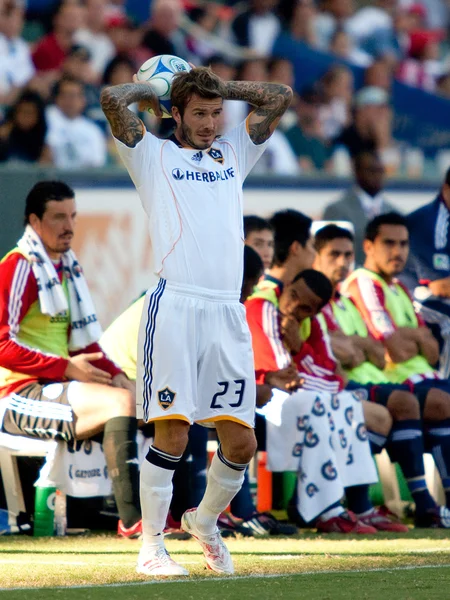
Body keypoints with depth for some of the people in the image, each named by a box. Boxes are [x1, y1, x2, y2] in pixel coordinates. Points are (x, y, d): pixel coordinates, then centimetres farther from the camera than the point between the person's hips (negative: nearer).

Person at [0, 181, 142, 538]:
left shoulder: (68, 268, 17)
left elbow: (85, 342, 23)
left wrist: (114, 374, 4)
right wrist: (67, 368, -18)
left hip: (58, 387, 9)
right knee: (120, 402, -26)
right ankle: (132, 519, -29)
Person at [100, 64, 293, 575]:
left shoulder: (233, 154, 24)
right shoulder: (153, 154, 11)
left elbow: (280, 97, 25)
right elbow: (113, 100, -3)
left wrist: (217, 87, 23)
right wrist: (149, 90, 15)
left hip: (227, 312, 5)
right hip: (174, 304, -5)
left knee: (241, 441, 1)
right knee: (172, 434, -10)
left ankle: (205, 521, 25)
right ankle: (151, 545, -1)